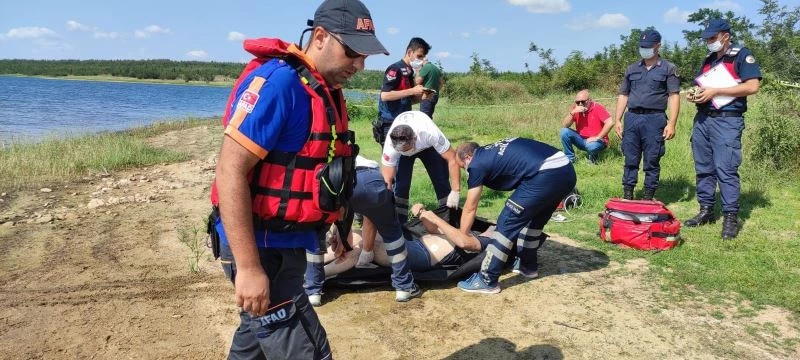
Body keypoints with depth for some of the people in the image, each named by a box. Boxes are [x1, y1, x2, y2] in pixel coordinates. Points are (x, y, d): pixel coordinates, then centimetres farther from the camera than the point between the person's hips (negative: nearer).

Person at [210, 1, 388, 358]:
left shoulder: (327, 90, 8)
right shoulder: (277, 81, -20)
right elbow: (230, 171, -25)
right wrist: (249, 267, -26)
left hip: (286, 243, 9)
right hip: (261, 247, -9)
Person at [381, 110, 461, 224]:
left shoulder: (430, 134, -45)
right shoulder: (390, 146, -40)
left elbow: (452, 159, -38)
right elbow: (387, 181, -34)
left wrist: (455, 191, -42)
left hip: (429, 146, 0)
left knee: (441, 181, -10)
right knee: (401, 184, -16)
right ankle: (399, 222, -3)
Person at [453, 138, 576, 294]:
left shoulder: (477, 164, 7)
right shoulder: (493, 152, 29)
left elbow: (470, 208, 12)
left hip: (545, 175, -9)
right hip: (567, 170, 9)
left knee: (507, 223, 1)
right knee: (534, 219, 27)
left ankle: (487, 280, 6)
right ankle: (528, 265, 41)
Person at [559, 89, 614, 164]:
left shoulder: (597, 107, -14)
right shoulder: (575, 109, -2)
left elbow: (610, 123, -25)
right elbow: (565, 126, -9)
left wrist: (597, 137, -24)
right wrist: (572, 112, -23)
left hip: (596, 141, -4)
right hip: (581, 139, 5)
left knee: (591, 146, -38)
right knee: (564, 132, -16)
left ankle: (593, 157, 1)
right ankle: (570, 158, -2)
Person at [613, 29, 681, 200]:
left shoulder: (669, 69, 4)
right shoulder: (632, 69, 16)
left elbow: (674, 96, -3)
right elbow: (623, 95, 17)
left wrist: (671, 124, -13)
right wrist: (617, 120, 7)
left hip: (654, 119, -3)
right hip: (632, 118, 4)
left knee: (652, 161, 1)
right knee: (630, 160, 6)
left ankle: (648, 198, 8)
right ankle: (627, 196, 12)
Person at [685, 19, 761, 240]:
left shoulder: (741, 55, -3)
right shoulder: (708, 60, 18)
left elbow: (752, 86, -13)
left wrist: (716, 91, -16)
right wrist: (695, 95, 1)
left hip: (727, 121, -7)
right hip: (702, 120, 7)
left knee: (725, 169, -10)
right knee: (703, 168, 9)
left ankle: (731, 217, -3)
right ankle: (706, 211, 18)